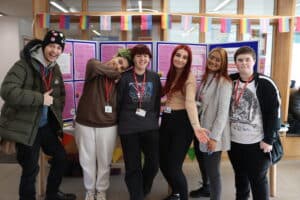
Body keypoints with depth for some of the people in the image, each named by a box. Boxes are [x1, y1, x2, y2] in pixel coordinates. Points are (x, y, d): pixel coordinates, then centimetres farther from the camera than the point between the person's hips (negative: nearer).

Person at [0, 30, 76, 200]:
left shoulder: (55, 69, 6)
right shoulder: (24, 65, -17)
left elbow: (60, 95, 19)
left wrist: (56, 114, 9)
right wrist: (41, 98, -28)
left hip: (46, 125, 8)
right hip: (24, 127, -7)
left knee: (61, 157, 16)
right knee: (31, 169, 3)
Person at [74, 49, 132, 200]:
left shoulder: (120, 80, -1)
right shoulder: (93, 66, -5)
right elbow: (93, 65, -29)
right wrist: (115, 73, -18)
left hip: (107, 126, 1)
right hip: (85, 124, -1)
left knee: (104, 161, 13)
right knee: (87, 160, 13)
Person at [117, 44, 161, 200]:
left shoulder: (154, 77, 5)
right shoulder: (125, 77, -3)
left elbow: (157, 102, 12)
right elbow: (118, 102, 1)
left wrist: (155, 120, 11)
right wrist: (121, 122, 4)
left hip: (150, 127, 2)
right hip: (128, 128, -2)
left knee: (153, 163, 4)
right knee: (133, 166, 5)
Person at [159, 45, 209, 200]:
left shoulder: (190, 78, -11)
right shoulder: (171, 74, 10)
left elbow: (190, 101, -28)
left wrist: (196, 126, -40)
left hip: (182, 121, -7)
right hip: (166, 120, 7)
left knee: (173, 166, -7)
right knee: (163, 163, 12)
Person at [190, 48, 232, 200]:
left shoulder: (224, 82, -14)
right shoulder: (205, 79, 11)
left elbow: (223, 112, -19)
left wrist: (214, 137, -21)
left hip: (214, 134, -8)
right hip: (203, 130, 8)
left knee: (212, 171, 2)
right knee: (205, 168, 22)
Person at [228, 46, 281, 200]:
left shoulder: (265, 83, -11)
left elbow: (274, 112, -11)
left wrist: (268, 139, -12)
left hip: (257, 142, -4)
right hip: (234, 141, 5)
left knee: (258, 180, 8)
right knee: (240, 176, 20)